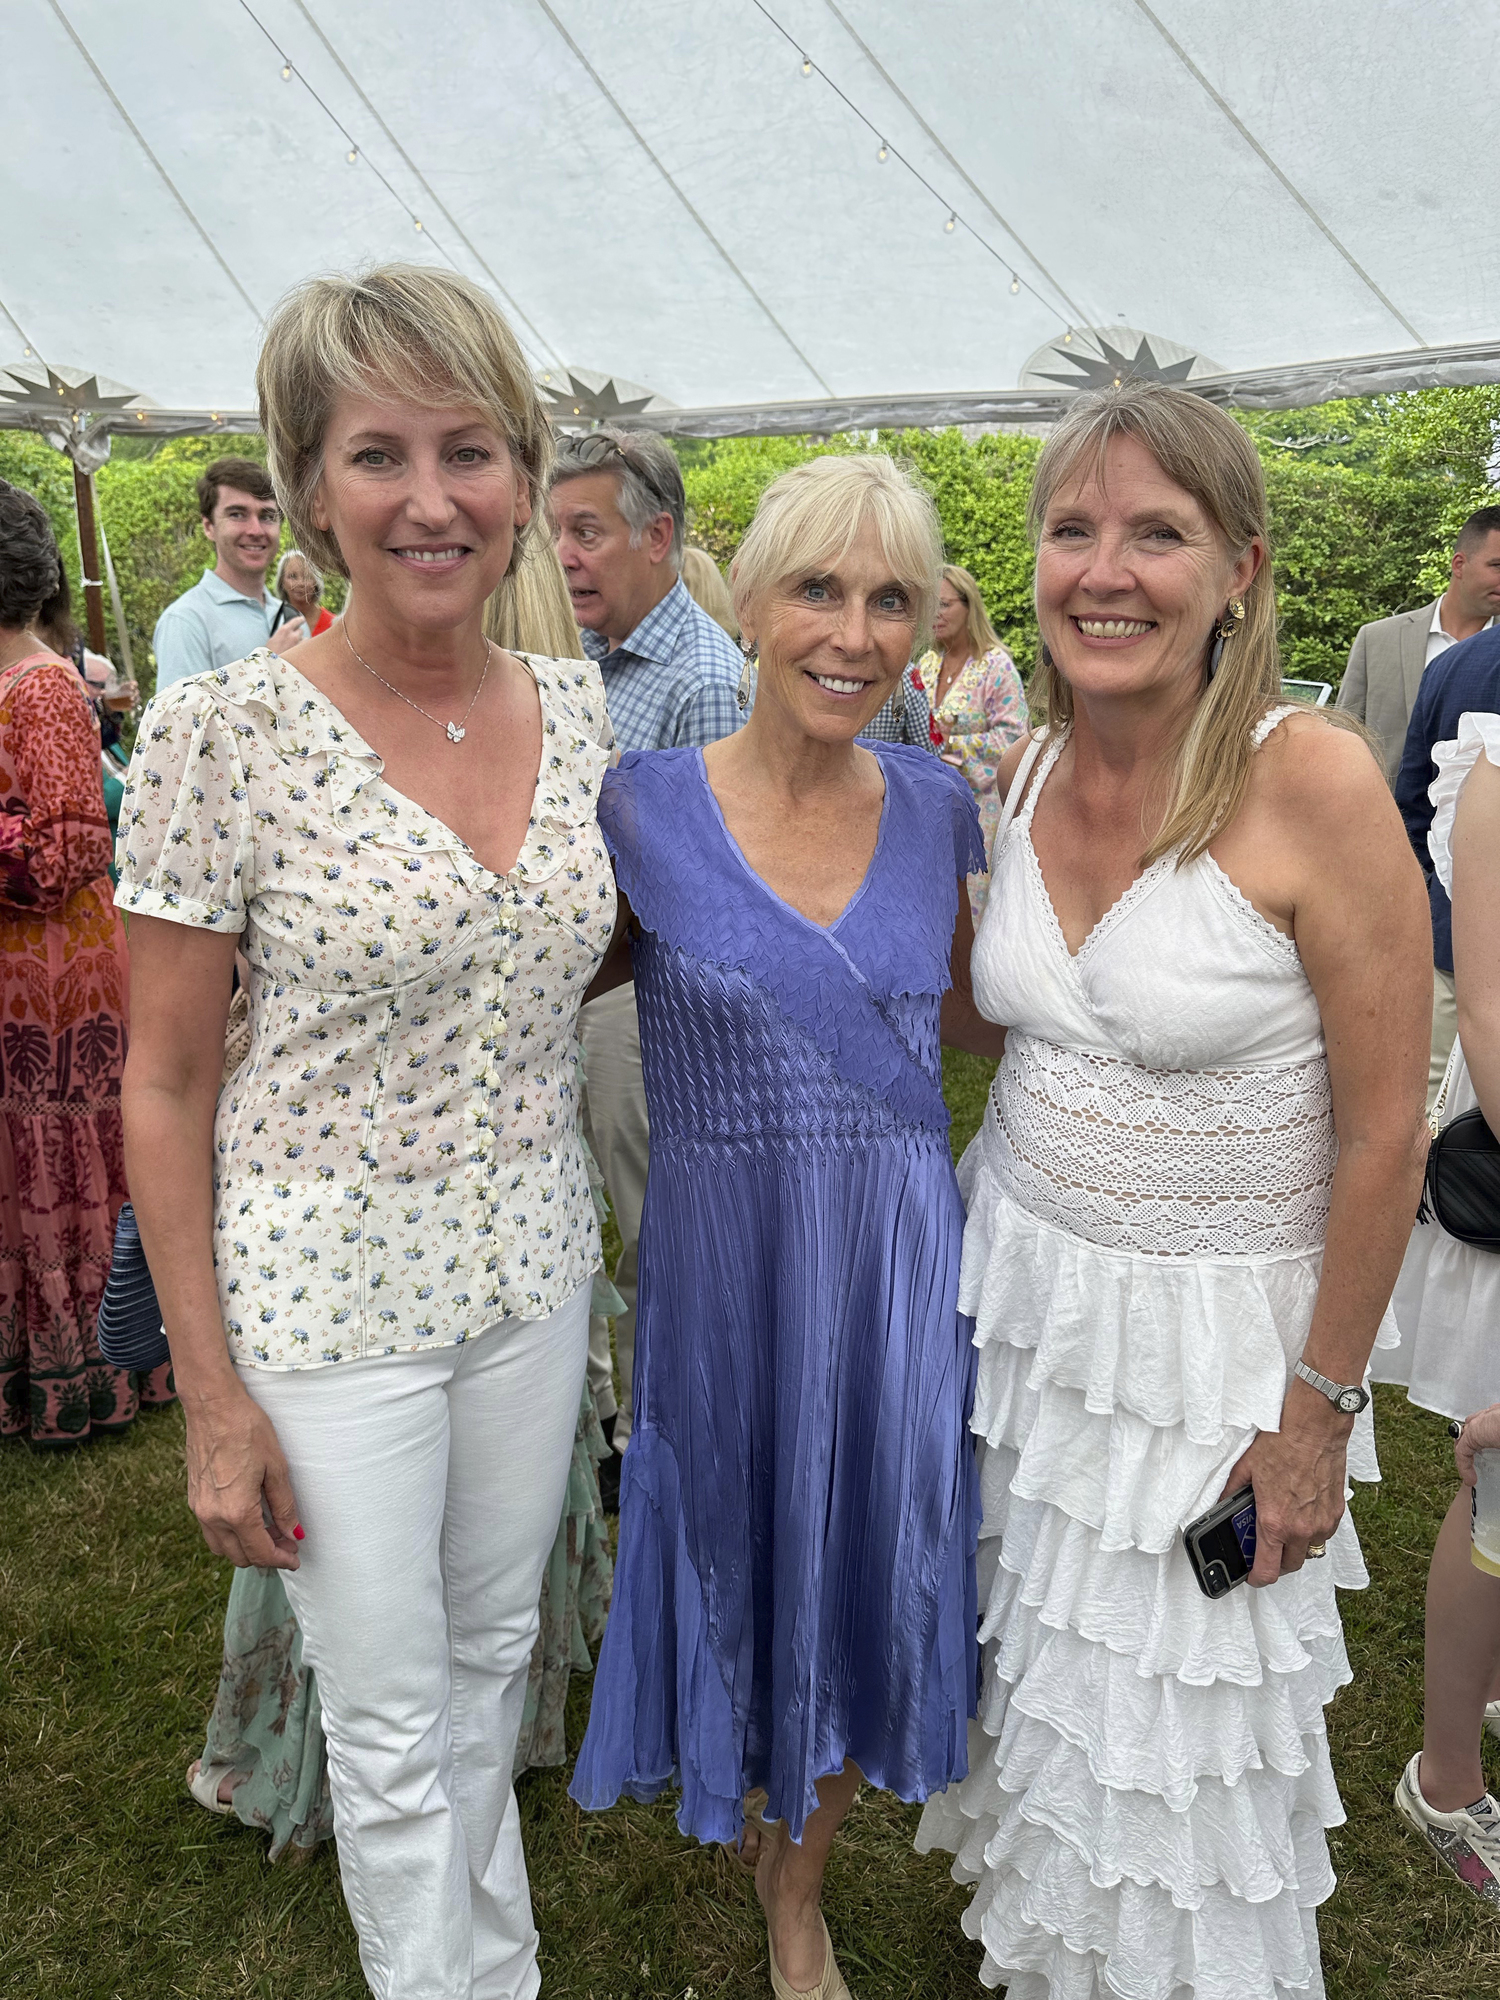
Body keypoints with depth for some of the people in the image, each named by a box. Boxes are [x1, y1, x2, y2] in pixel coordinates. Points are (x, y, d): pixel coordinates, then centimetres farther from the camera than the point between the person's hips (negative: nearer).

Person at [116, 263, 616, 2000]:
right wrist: (210, 1396, -9)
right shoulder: (223, 729, -16)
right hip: (327, 1281, -4)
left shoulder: (581, 708, -2)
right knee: (392, 1725, 11)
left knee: (495, 1653, 24)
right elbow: (166, 1086, -10)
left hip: (532, 1261, 5)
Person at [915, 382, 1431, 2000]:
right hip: (1018, 1289, 6)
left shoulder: (1310, 785, -20)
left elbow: (1385, 1132, -15)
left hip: (1213, 1337, -5)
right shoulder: (1022, 771, -1)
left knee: (1175, 1755, 12)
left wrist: (1319, 1407, -10)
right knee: (1027, 1668, 22)